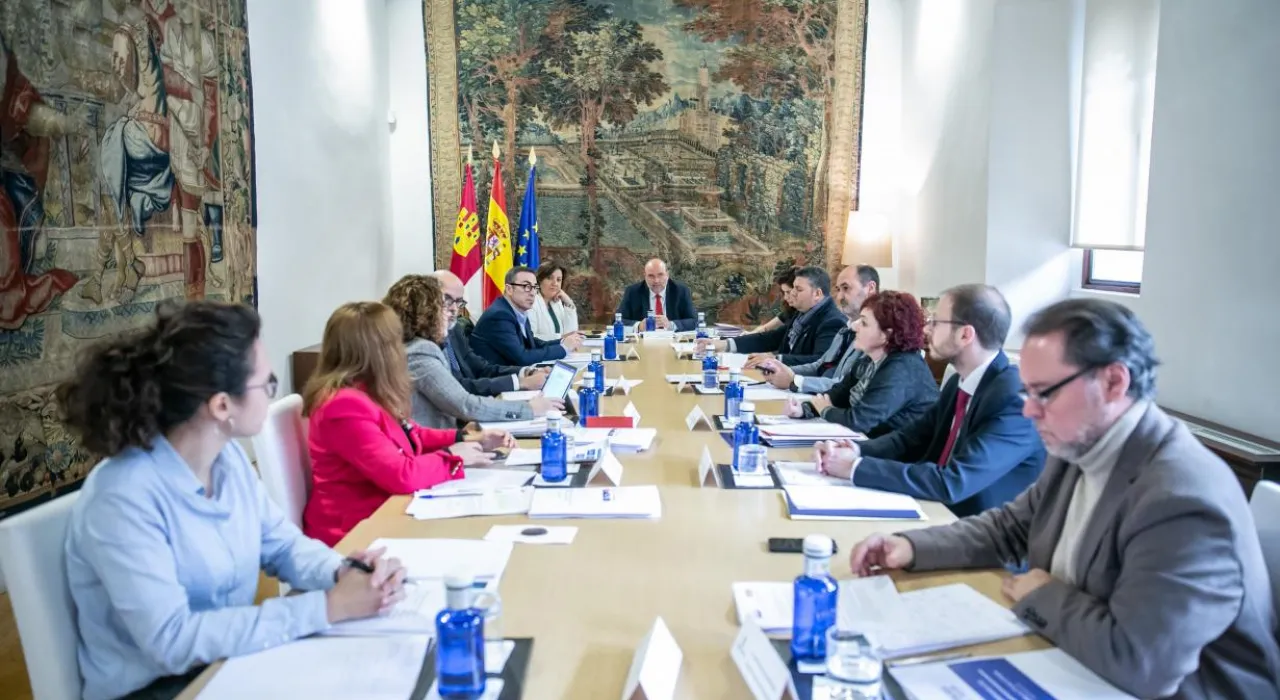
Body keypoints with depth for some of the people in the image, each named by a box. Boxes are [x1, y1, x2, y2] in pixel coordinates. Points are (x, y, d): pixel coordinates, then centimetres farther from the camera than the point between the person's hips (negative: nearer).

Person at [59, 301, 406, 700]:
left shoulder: (229, 457, -4)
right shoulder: (122, 498, -26)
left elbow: (282, 544, 5)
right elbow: (172, 639, -28)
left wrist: (344, 573, -16)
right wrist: (326, 607, -30)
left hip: (230, 662, 6)